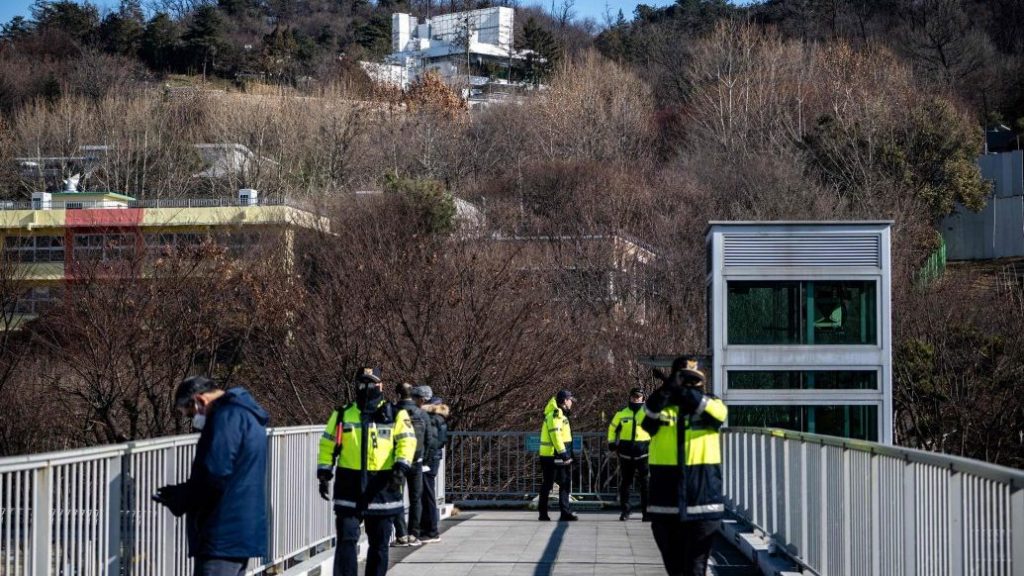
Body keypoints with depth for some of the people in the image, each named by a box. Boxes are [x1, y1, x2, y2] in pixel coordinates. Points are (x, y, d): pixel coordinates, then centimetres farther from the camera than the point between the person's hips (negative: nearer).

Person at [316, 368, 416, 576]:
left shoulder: (395, 415, 3)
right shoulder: (342, 414, 9)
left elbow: (407, 441, -5)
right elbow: (328, 445, 12)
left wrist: (401, 466, -21)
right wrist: (324, 473, 3)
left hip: (382, 486, 0)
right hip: (349, 485, 0)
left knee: (379, 542, 8)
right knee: (346, 539, -6)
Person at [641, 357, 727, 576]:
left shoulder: (710, 404, 6)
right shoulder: (662, 405, 7)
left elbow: (719, 412, -18)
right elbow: (648, 420, -16)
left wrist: (683, 392, -31)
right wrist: (665, 390, -34)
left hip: (702, 490, -1)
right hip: (666, 492, 2)